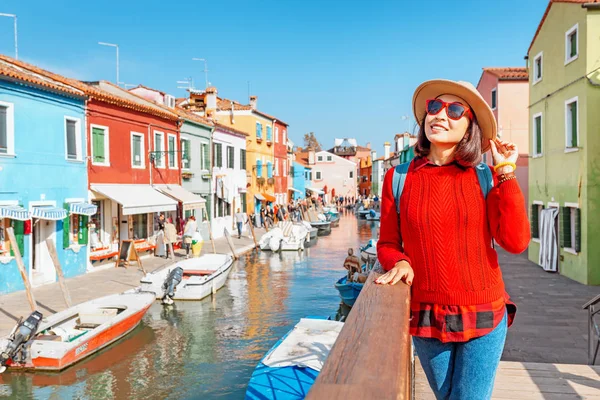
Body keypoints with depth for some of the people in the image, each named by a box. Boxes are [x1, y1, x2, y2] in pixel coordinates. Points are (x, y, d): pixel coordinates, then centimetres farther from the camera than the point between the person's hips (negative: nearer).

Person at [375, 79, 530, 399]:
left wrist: (506, 174, -14)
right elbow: (388, 244, 4)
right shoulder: (398, 178, -2)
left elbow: (516, 242, -12)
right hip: (427, 319, 1)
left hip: (484, 319, -1)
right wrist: (399, 262, -17)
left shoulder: (486, 178, -2)